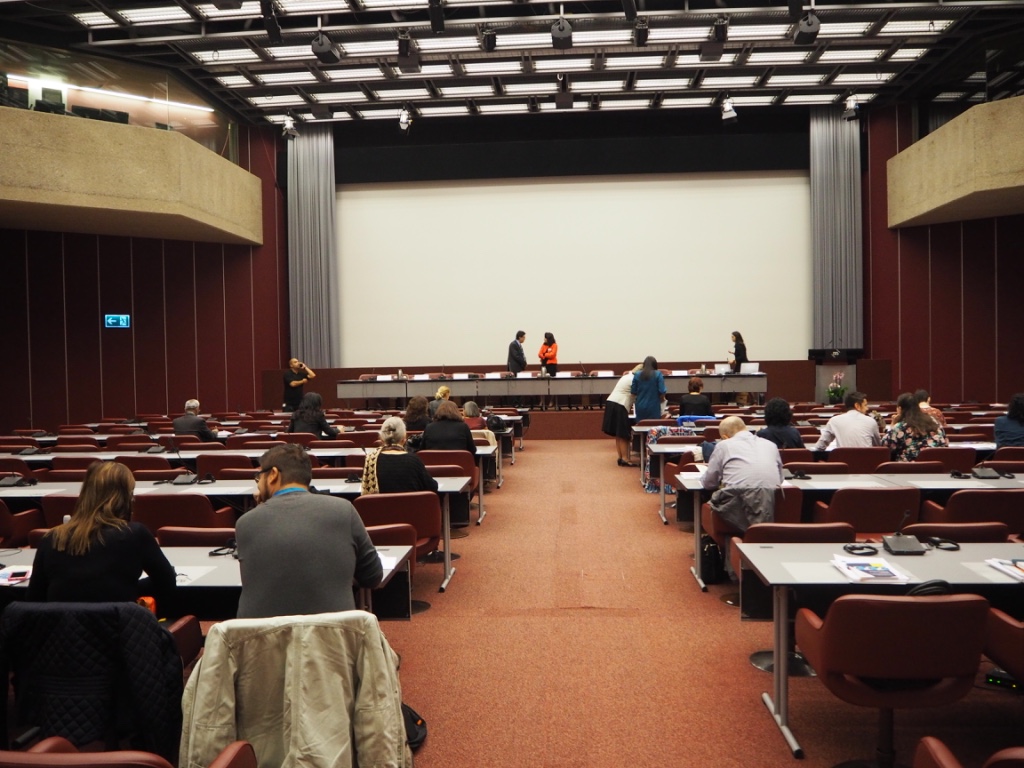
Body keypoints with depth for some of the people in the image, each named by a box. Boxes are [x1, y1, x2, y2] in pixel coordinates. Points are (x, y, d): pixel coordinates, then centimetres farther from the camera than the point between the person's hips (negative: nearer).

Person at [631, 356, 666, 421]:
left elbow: (633, 393, 3)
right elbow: (662, 391, -10)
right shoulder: (658, 374, -4)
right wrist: (662, 399, 11)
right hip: (653, 407, -3)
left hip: (640, 407, 3)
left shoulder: (637, 375, 2)